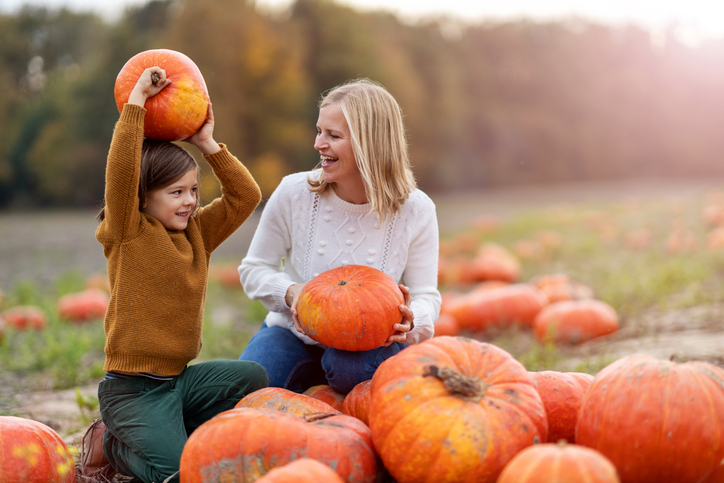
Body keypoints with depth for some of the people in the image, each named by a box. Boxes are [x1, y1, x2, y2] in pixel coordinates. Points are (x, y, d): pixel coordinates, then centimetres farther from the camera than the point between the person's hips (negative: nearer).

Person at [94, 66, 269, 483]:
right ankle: (116, 445, 10)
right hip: (132, 387, -7)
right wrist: (137, 101, -19)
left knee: (254, 379, -10)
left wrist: (208, 145, 2)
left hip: (180, 377, 7)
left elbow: (246, 196, 6)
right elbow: (121, 170, -22)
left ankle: (176, 431, 3)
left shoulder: (197, 233, 10)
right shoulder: (127, 233, -8)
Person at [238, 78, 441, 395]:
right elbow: (254, 268, -1)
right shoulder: (294, 193, -12)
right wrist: (290, 293, -23)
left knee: (348, 368, -36)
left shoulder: (416, 211, -13)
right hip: (294, 334, 2)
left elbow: (426, 295, -7)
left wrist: (409, 321, -31)